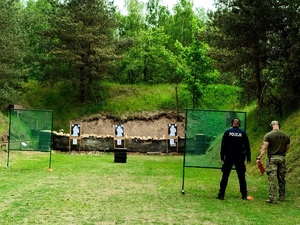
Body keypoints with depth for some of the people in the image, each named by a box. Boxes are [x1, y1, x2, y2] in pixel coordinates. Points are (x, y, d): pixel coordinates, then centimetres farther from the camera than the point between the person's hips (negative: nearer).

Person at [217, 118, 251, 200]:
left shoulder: (227, 132, 0)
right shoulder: (243, 133, 2)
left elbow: (223, 146, 0)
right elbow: (247, 146, 4)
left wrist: (222, 157, 4)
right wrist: (248, 158, 10)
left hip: (228, 157, -1)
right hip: (240, 158, 1)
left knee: (225, 176, 2)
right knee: (241, 177, 9)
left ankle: (221, 195, -1)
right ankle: (244, 195, 11)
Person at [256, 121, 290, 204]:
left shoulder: (268, 135, -7)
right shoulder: (286, 136, 6)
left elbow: (264, 148, -12)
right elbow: (287, 149, 12)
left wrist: (258, 158, -10)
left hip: (272, 158, -4)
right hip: (282, 158, 4)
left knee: (272, 180, -5)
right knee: (282, 179, 15)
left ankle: (272, 198, -8)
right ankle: (282, 196, 25)